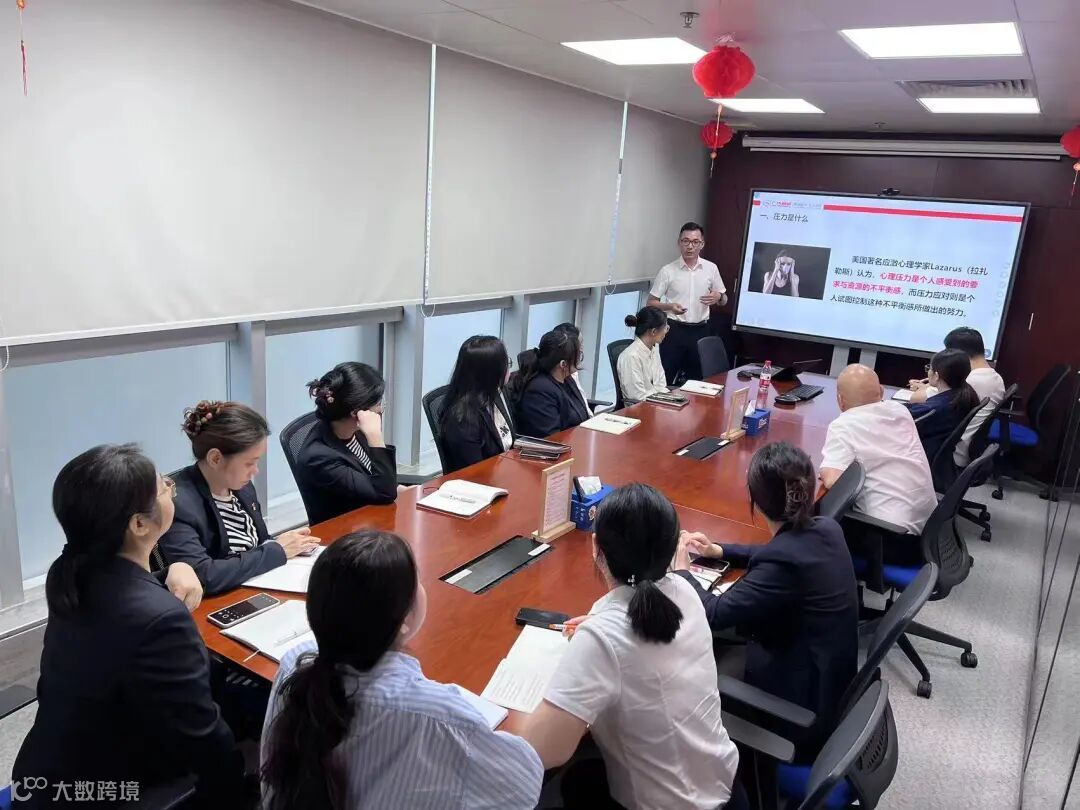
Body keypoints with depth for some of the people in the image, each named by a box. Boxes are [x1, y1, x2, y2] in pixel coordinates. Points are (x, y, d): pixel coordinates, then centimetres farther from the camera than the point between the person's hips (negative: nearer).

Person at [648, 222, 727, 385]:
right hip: (674, 330, -3)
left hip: (700, 331, 3)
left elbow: (724, 300, 14)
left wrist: (718, 297, -10)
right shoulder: (668, 271, -4)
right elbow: (651, 302, 0)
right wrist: (670, 307, -20)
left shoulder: (711, 269, 4)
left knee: (697, 379, 10)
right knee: (666, 379, -3)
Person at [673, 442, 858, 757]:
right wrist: (718, 550, 13)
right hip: (829, 682, 7)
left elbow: (714, 614, -25)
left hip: (803, 706, -7)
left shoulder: (784, 564, -32)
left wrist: (681, 569, -8)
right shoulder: (825, 529, -7)